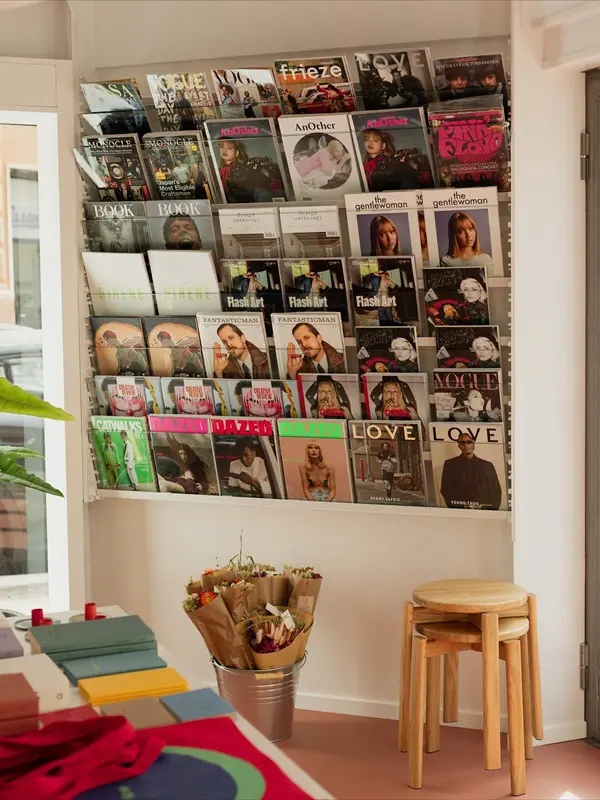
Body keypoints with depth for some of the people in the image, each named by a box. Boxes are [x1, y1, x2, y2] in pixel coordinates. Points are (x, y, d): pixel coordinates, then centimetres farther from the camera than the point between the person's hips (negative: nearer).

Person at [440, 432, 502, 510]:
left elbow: (496, 491, 14)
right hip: (459, 510, -1)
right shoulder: (450, 464, 14)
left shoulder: (487, 465, 17)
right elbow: (446, 490, 7)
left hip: (484, 510, 1)